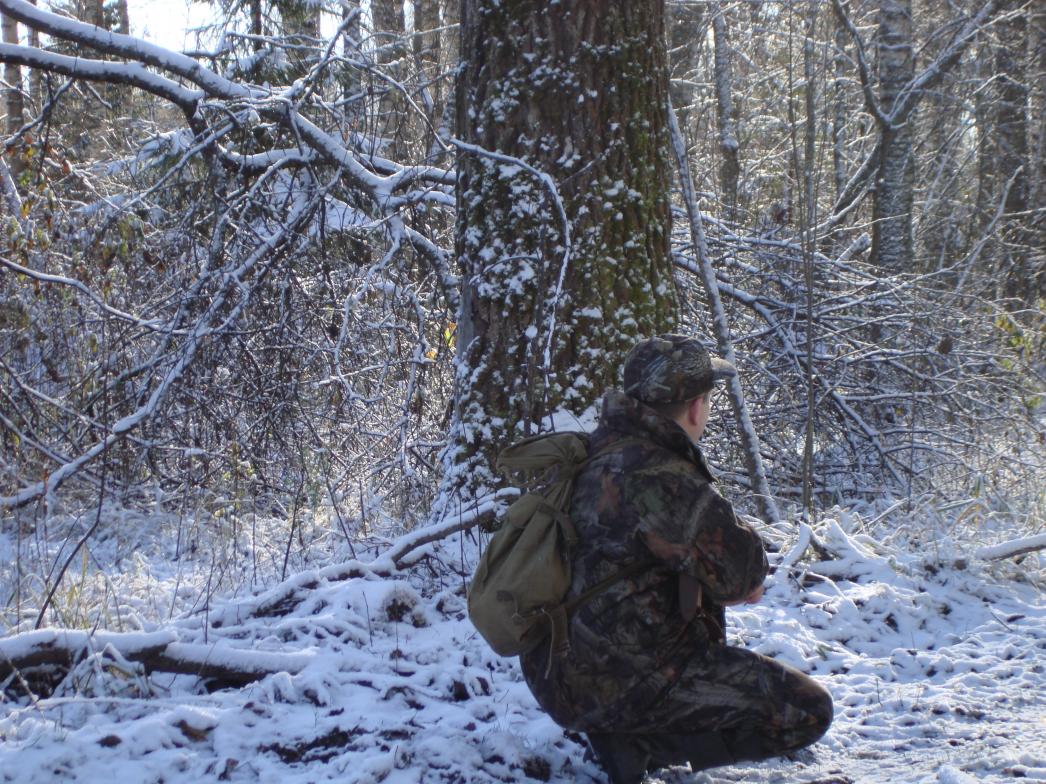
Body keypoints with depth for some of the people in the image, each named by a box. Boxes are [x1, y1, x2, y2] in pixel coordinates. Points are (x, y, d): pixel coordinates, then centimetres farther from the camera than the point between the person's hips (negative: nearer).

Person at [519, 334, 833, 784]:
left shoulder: (599, 451, 5)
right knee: (806, 711, -5)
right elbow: (741, 570, -16)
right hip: (616, 689, -9)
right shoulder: (658, 480, -25)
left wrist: (738, 579, 6)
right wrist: (749, 573, 7)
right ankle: (635, 744, -6)